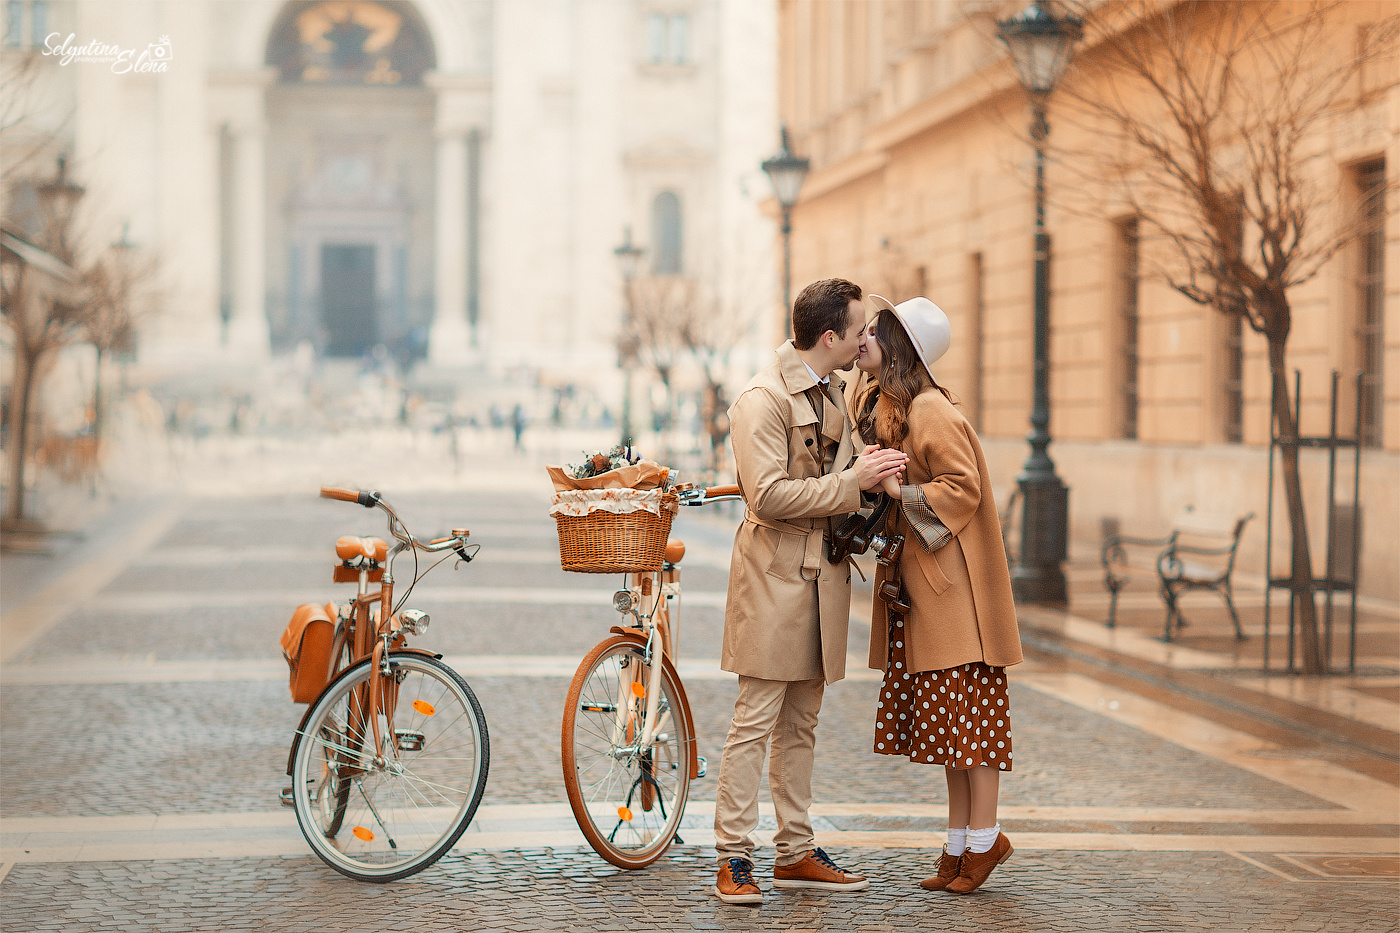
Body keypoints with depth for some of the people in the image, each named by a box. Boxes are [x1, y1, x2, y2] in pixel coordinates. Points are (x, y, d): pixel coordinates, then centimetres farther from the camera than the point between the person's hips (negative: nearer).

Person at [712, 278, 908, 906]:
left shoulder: (834, 394, 16)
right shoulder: (763, 399, -13)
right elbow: (769, 495, -21)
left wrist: (875, 475, 8)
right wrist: (853, 481, -20)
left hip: (823, 574, 8)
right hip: (774, 576, -8)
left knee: (801, 724, 12)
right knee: (755, 721, -7)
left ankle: (796, 853, 17)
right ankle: (734, 858, -3)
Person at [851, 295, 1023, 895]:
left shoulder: (931, 412, -16)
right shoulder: (877, 406, 12)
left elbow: (963, 487, -19)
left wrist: (901, 491, -22)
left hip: (954, 584, -9)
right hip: (913, 583, 9)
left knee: (966, 707, -4)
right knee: (945, 714, 11)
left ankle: (983, 839, 2)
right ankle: (961, 841, 15)